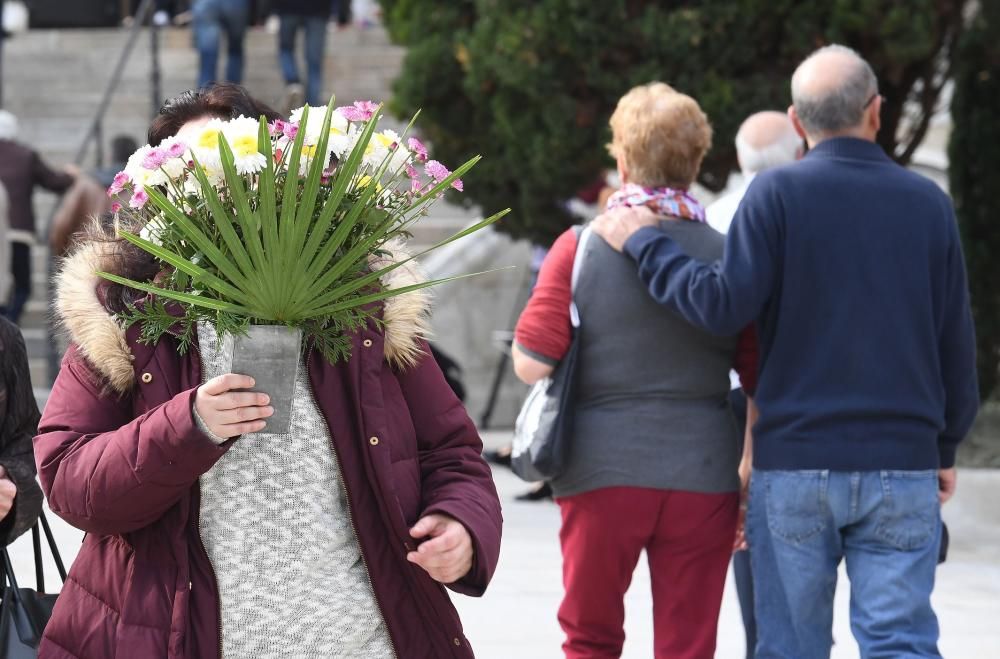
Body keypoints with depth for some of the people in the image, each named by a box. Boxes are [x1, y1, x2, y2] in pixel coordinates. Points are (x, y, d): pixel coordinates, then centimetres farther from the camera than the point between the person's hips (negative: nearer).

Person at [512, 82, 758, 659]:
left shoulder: (582, 248, -5)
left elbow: (531, 364, -9)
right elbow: (762, 385, 0)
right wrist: (751, 481, 8)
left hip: (603, 471, -1)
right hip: (703, 476, 1)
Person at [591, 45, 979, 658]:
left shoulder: (778, 193, -4)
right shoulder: (928, 202, 5)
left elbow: (725, 304, -13)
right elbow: (956, 342, 8)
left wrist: (642, 242, -1)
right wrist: (947, 446, 19)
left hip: (795, 462, -1)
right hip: (902, 468, 1)